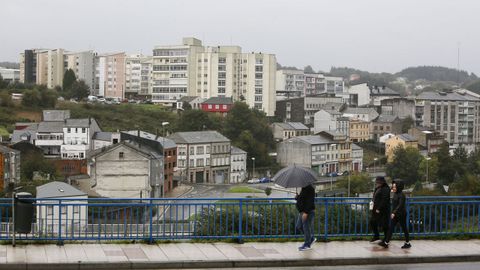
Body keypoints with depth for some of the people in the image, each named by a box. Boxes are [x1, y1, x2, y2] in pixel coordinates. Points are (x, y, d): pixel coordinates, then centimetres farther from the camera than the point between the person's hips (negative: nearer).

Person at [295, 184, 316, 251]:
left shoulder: (310, 189, -17)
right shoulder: (303, 188, 14)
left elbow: (309, 202, -23)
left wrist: (306, 212, -26)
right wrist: (297, 197, 5)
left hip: (308, 212, -11)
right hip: (302, 212, 11)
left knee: (306, 227, -3)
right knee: (299, 226, 15)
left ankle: (307, 245, 8)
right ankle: (311, 238, 26)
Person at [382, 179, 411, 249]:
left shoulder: (401, 195, -16)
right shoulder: (395, 194, 9)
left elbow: (400, 205, -24)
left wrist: (394, 213, -31)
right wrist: (393, 213, 15)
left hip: (401, 215, -9)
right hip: (395, 215, 9)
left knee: (404, 228, 3)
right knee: (391, 228, 4)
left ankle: (408, 243, 14)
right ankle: (386, 243, 4)